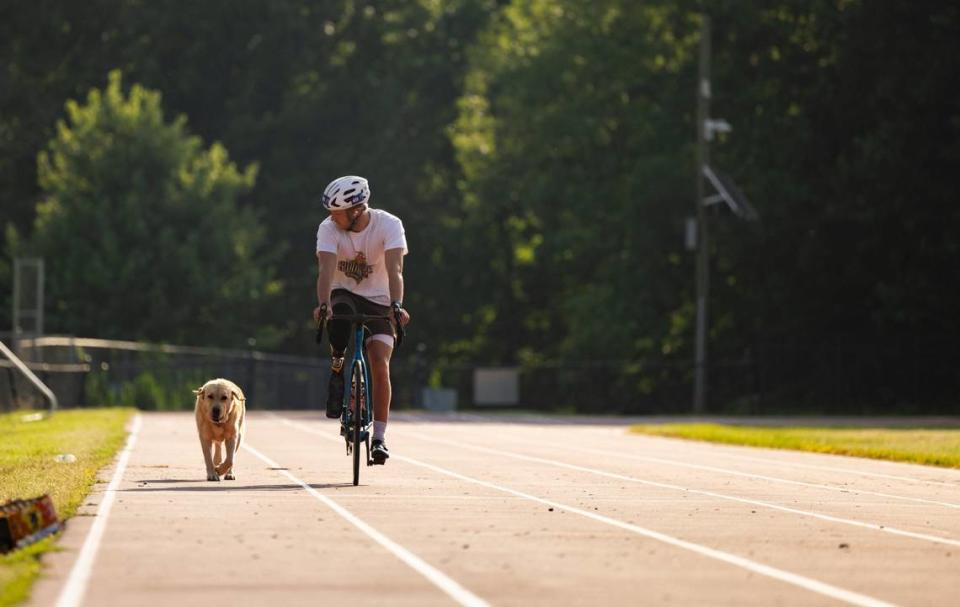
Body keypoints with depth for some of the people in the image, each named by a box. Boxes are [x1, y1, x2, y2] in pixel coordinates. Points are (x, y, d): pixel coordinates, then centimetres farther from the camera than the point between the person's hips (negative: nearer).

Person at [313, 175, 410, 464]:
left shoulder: (389, 225, -20)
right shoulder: (328, 228, -18)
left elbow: (394, 269, -33)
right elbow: (326, 268, -31)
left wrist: (396, 305, -48)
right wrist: (322, 304, -48)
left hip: (378, 302, 0)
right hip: (344, 295, 0)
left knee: (380, 364, -17)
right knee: (339, 315, -37)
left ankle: (379, 438, -10)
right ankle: (337, 369, -10)